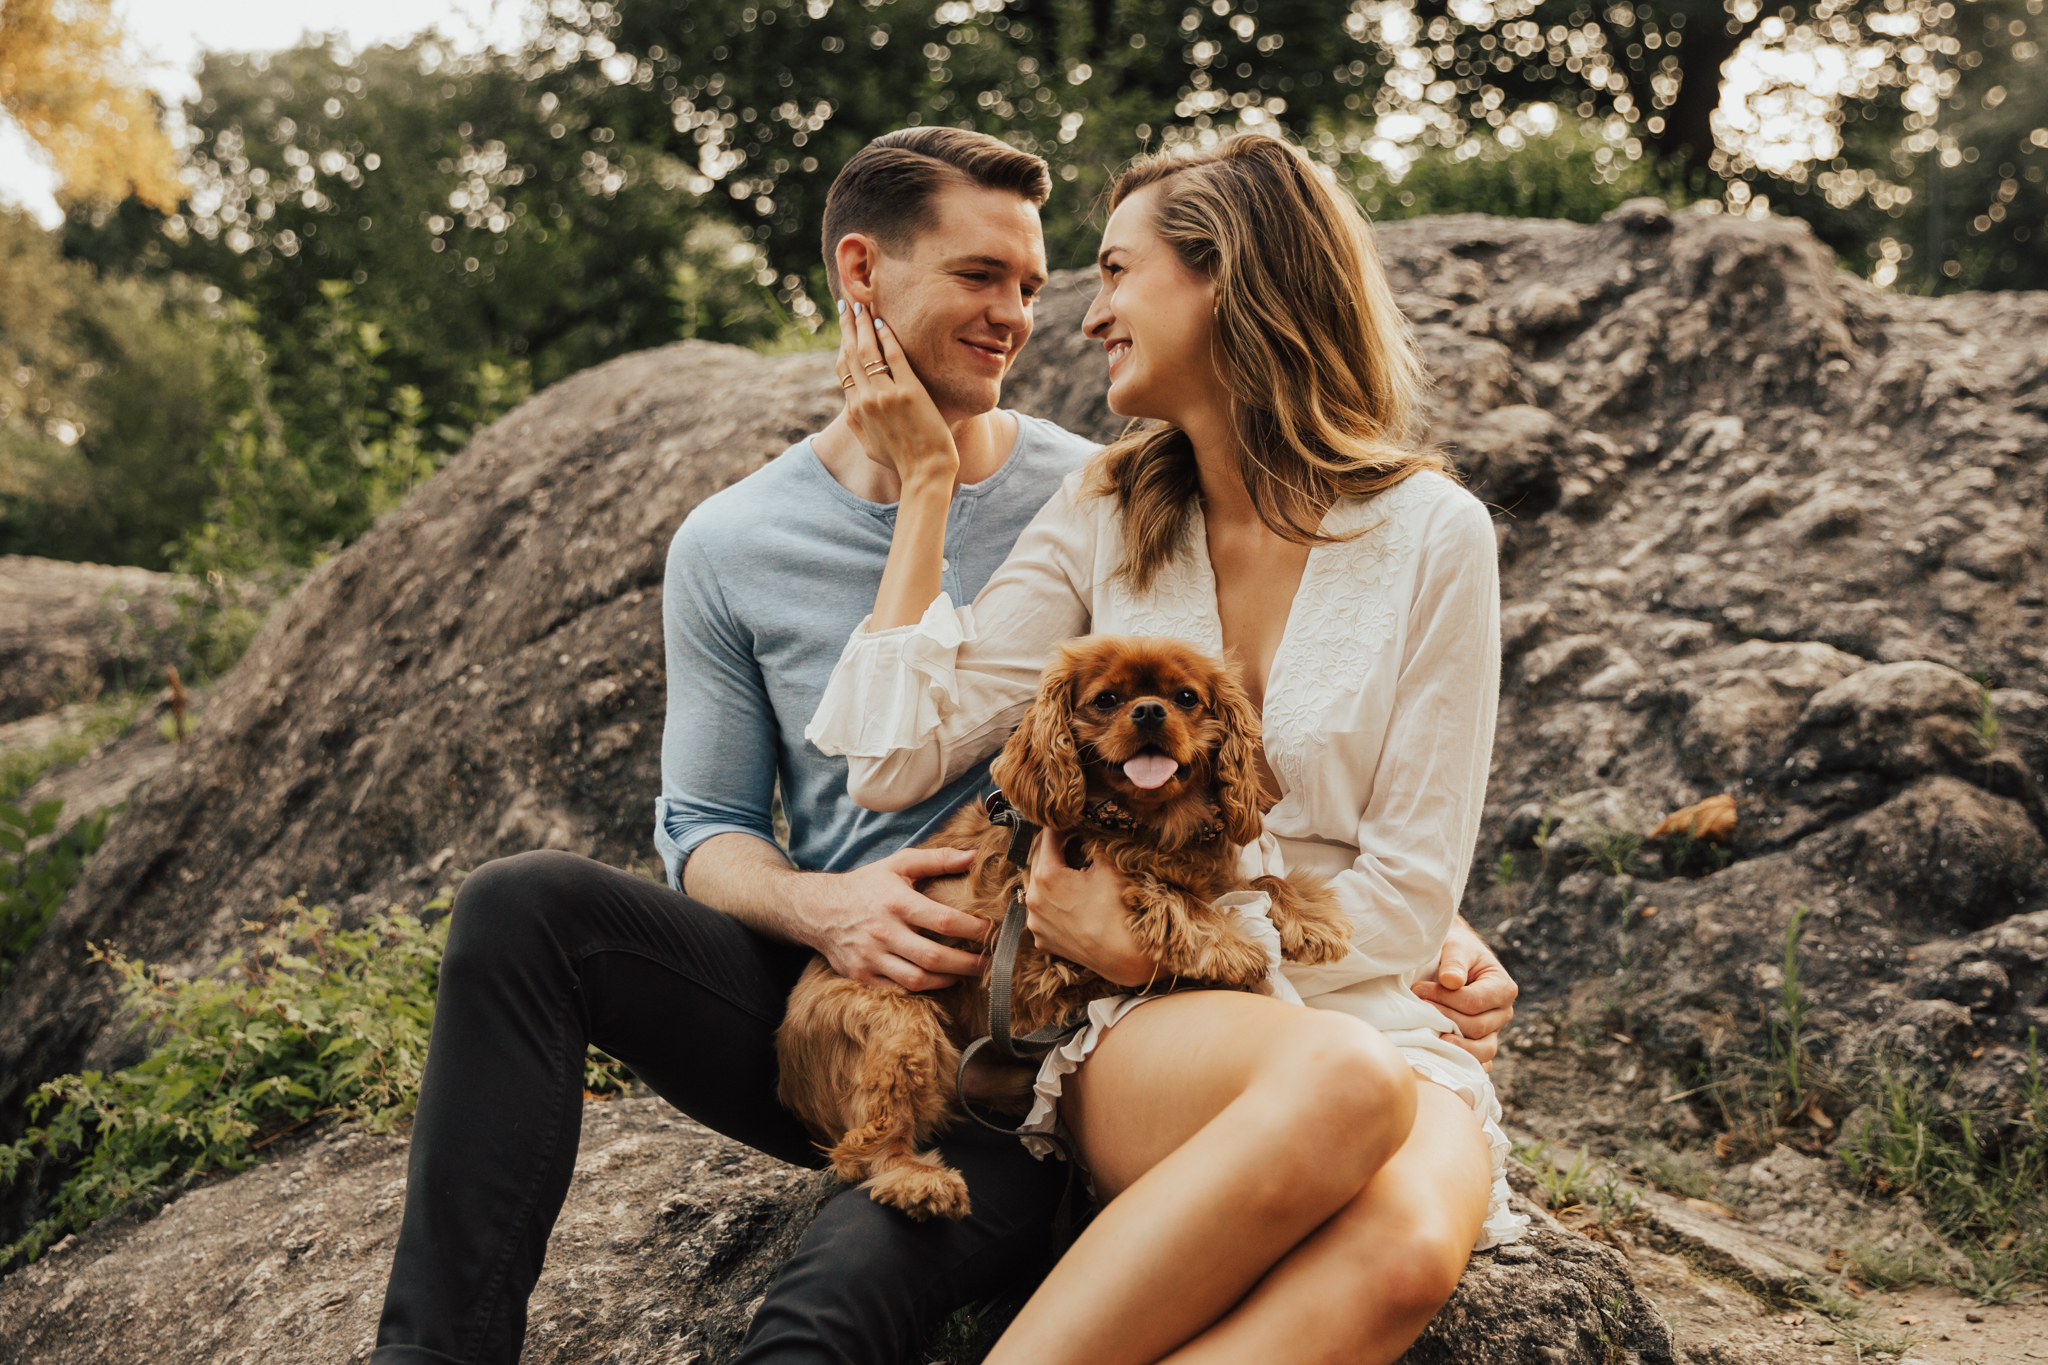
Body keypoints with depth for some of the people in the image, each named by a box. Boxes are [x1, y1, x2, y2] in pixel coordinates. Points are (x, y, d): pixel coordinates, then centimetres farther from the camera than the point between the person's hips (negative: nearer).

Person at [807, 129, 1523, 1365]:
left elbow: (1407, 902, -2)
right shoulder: (1106, 520, 9)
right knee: (1337, 1087, -37)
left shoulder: (1430, 534, 0)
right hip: (1136, 1037, 0)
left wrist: (1153, 943, -10)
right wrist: (926, 484, 3)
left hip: (1370, 1018, 0)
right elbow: (893, 760, -2)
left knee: (1408, 1246, -37)